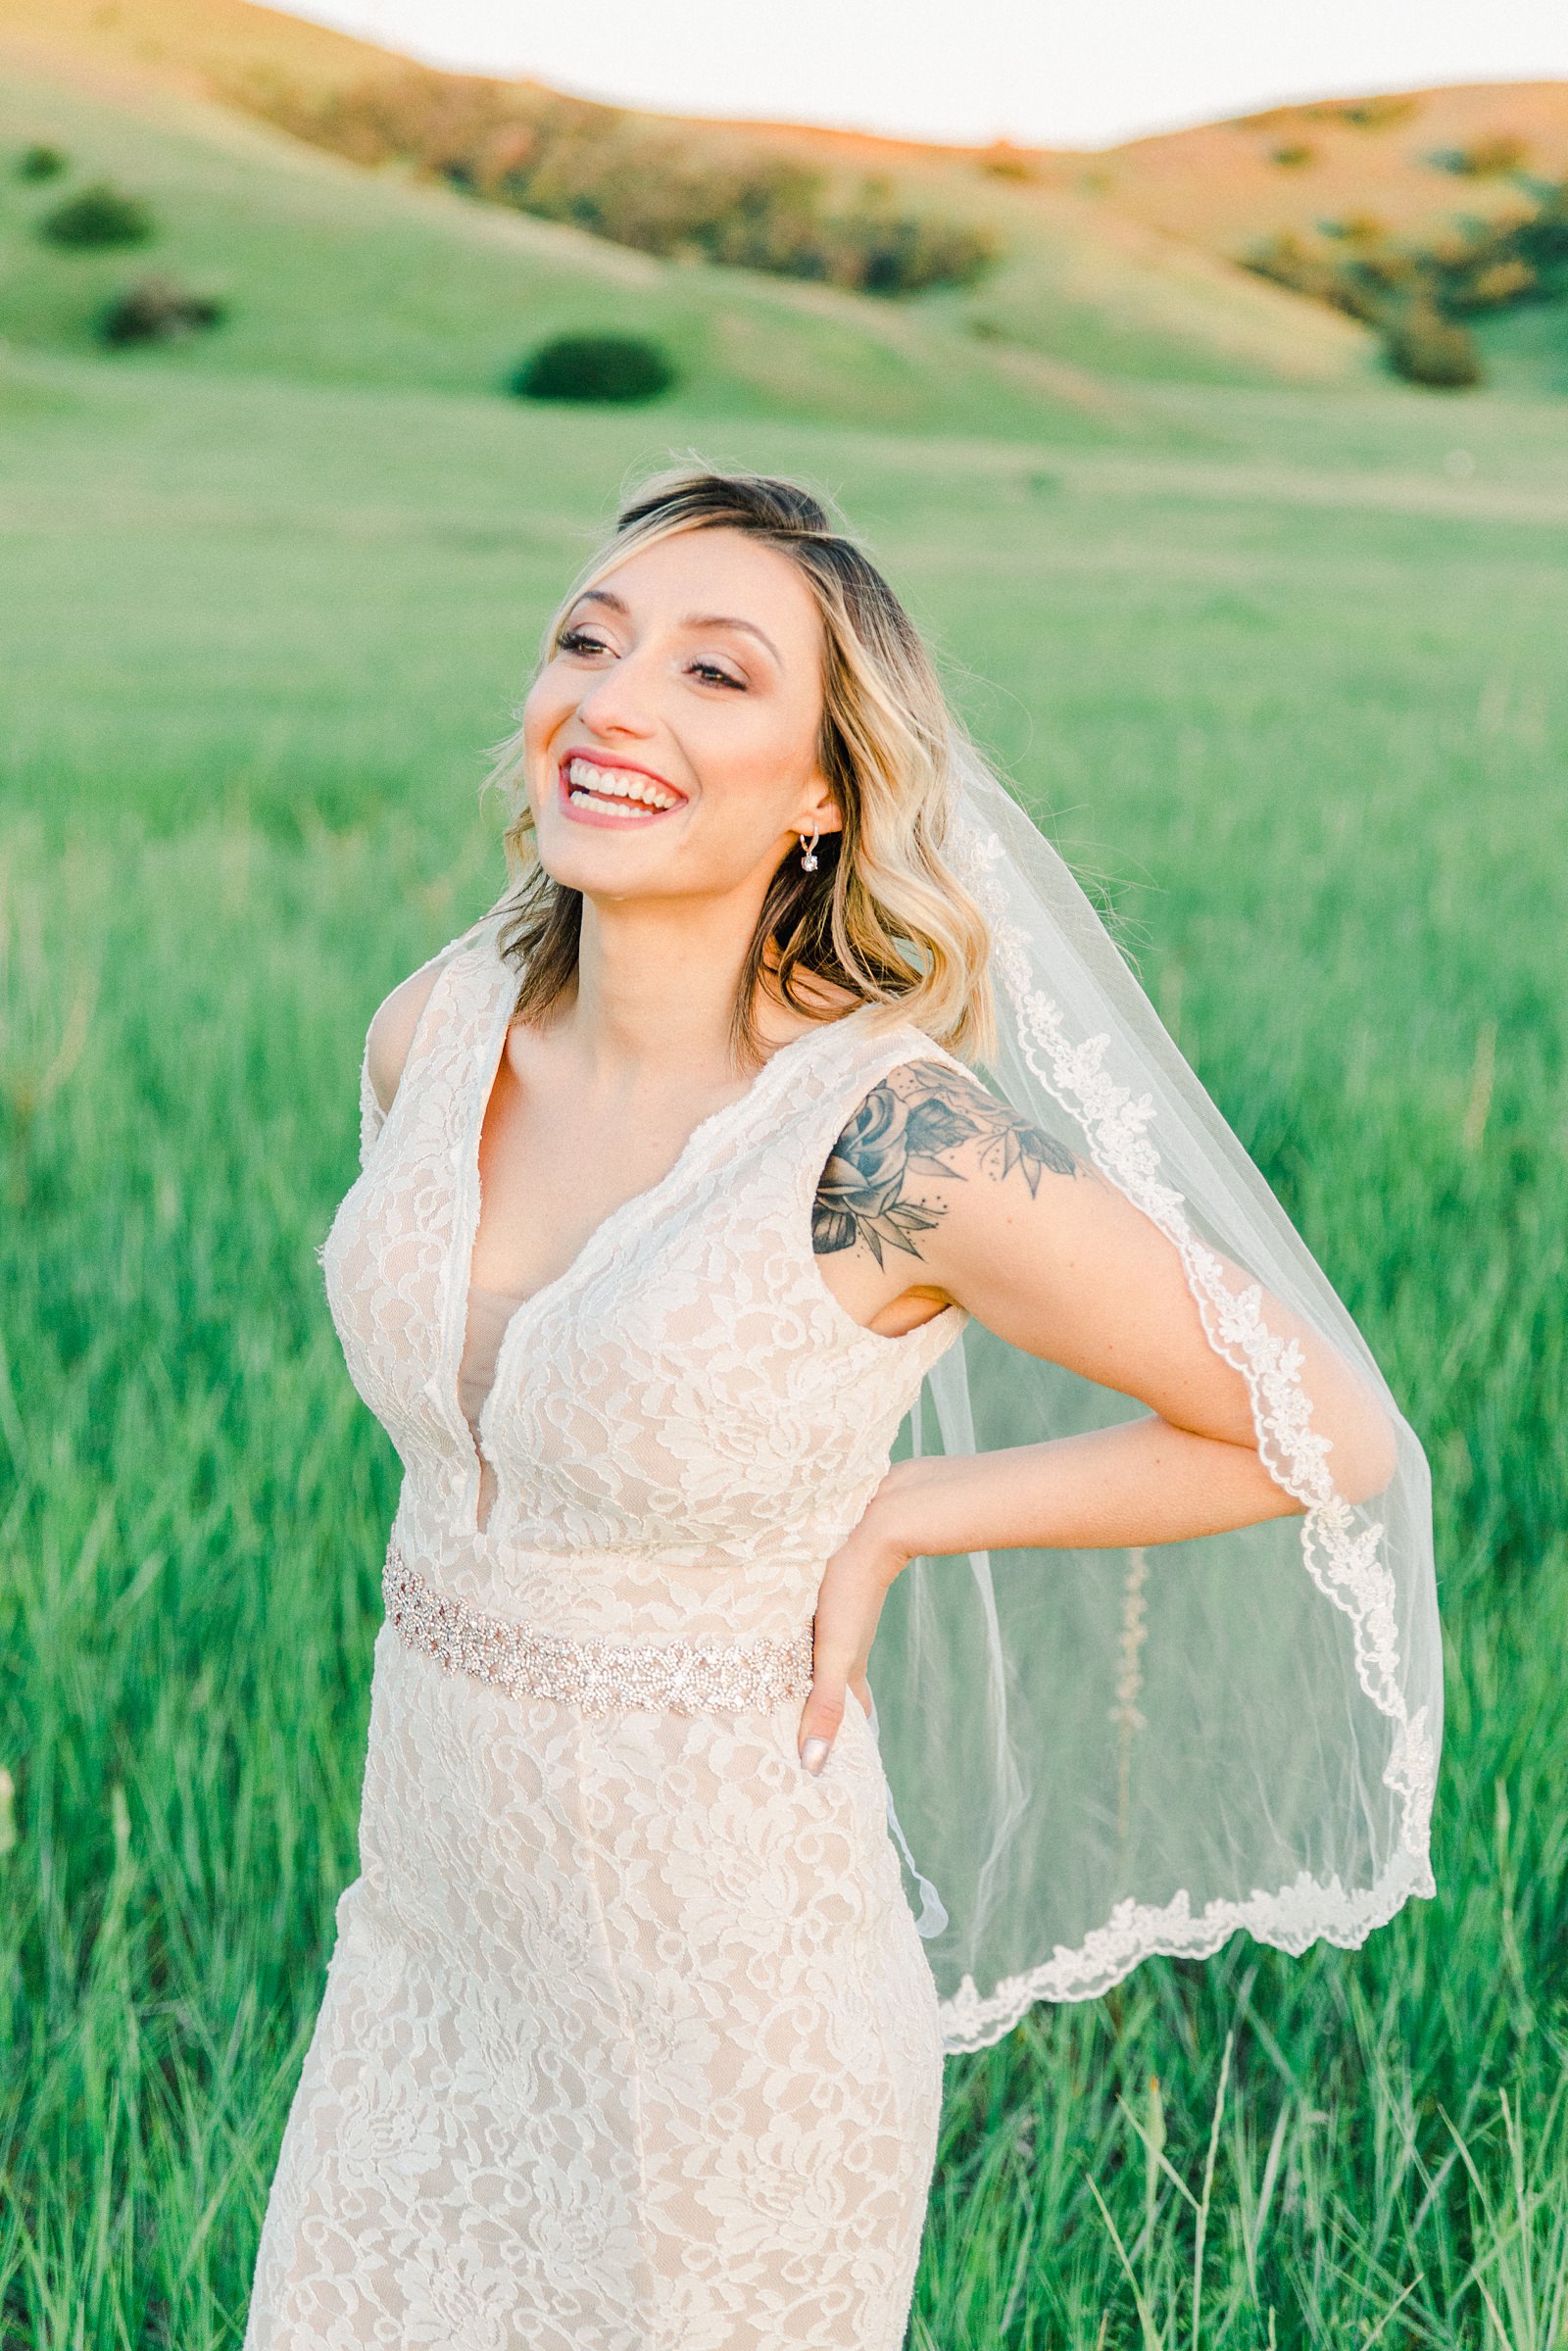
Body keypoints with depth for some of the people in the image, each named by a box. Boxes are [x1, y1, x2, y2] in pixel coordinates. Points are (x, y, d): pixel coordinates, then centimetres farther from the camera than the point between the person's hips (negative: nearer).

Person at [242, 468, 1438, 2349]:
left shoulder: (898, 1146, -24)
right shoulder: (436, 1032, -6)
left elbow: (1334, 1435, -16)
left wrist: (888, 1520, -13)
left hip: (722, 1999, -6)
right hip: (428, 1934, 6)